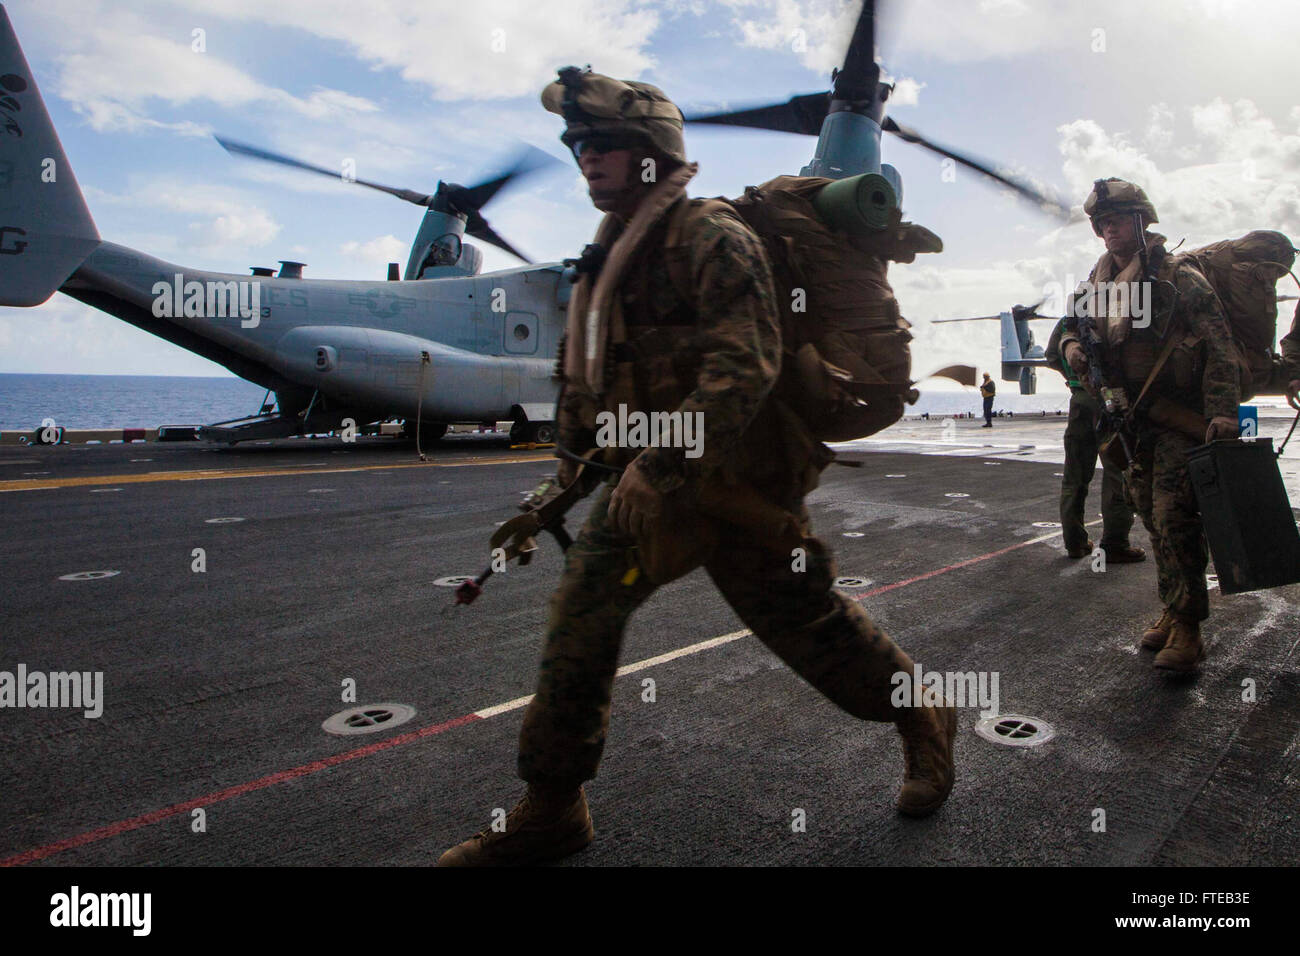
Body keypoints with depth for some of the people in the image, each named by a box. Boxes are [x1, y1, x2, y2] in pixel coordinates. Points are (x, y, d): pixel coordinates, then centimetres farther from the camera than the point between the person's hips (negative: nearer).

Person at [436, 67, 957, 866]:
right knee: (579, 621, 3)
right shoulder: (610, 255, 12)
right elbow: (587, 368, 22)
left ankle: (926, 720, 33)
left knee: (806, 621, 5)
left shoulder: (714, 241, -15)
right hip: (647, 484, 8)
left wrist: (660, 468, -31)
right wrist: (576, 450, 21)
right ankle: (550, 812, 16)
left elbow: (745, 367, -26)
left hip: (736, 485, -7)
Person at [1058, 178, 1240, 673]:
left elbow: (1220, 348, -9)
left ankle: (1188, 628, -3)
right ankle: (1173, 609, 25)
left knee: (1174, 518, -11)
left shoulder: (1180, 278, -6)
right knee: (1154, 519, 12)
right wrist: (1071, 346, -4)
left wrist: (1222, 410, -19)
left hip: (1180, 419, -6)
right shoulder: (1094, 286, 10)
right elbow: (1072, 328, 22)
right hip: (1130, 420, 6)